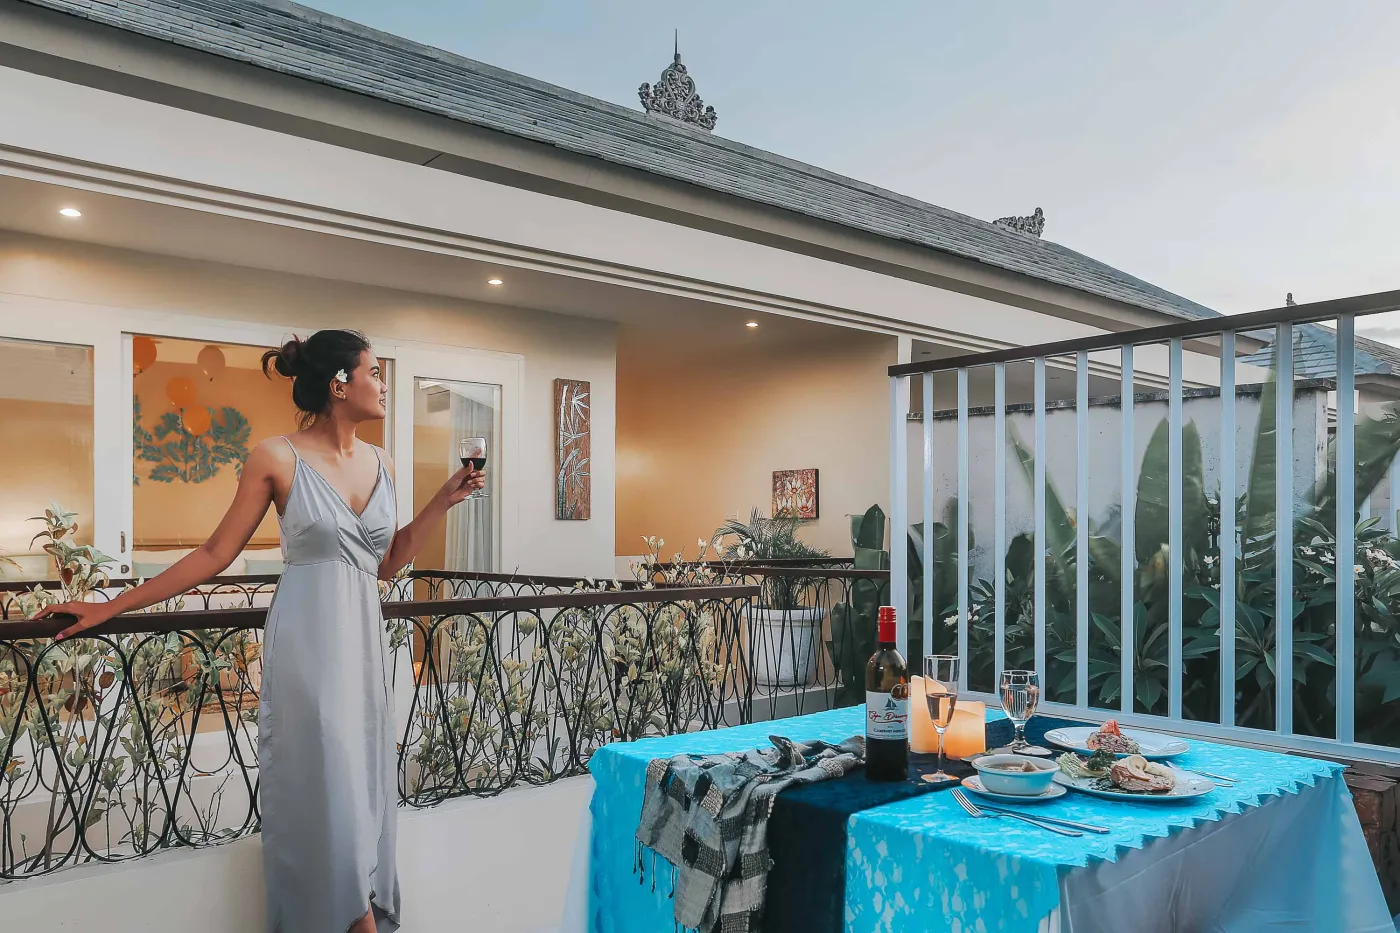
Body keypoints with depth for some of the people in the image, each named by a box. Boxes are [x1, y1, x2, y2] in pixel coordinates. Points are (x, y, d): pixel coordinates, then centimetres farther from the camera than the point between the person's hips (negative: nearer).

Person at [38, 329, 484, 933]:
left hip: (362, 638, 5)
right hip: (306, 640, -5)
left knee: (364, 781, 9)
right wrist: (109, 609, -2)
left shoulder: (380, 464, 8)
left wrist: (444, 500, 7)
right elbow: (214, 556, -2)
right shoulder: (279, 458, -7)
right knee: (324, 784, -3)